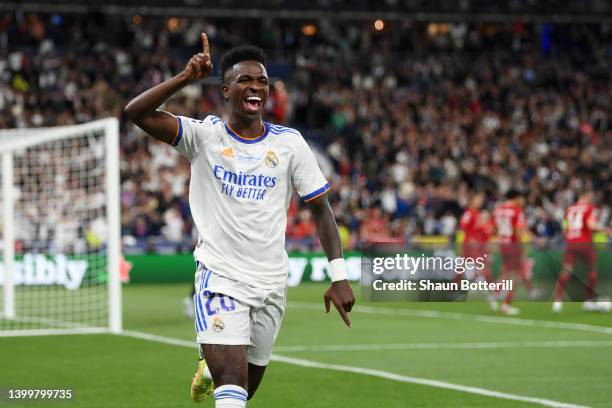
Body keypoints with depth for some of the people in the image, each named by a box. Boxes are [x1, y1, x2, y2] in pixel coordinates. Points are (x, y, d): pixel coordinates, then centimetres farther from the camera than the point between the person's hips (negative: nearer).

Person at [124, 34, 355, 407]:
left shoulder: (290, 143, 2)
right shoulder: (204, 135, -3)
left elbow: (321, 209, 4)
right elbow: (136, 113, -15)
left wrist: (339, 276, -4)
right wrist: (185, 78, -25)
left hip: (272, 284, 3)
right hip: (220, 278, -3)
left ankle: (211, 368, 52)